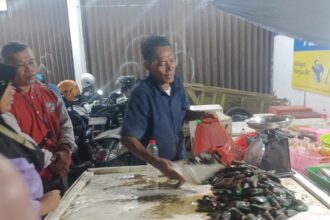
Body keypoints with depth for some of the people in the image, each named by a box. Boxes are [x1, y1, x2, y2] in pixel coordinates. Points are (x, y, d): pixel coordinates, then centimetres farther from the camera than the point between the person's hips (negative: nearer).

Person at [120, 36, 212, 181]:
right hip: (152, 166, -6)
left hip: (180, 158, 6)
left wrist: (201, 115, -10)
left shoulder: (176, 81, -7)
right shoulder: (141, 94, -27)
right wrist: (157, 162, -38)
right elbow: (128, 138, -26)